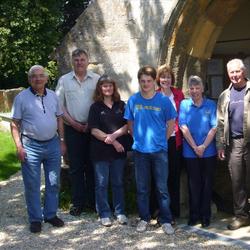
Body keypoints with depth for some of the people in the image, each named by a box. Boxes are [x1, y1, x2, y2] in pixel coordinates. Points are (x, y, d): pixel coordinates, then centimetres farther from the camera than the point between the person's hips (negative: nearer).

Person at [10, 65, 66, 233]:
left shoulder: (53, 96, 6)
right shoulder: (21, 97, -6)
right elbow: (15, 124, -6)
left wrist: (62, 141, 9)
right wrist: (19, 146, -13)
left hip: (53, 144, 4)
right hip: (31, 146, -4)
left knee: (53, 183, 11)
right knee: (32, 185, 4)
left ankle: (51, 214, 27)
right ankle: (35, 219, 17)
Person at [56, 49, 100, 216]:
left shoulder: (96, 79, 1)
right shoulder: (64, 80, 3)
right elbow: (59, 105, 3)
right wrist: (73, 122, -6)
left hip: (92, 128, 0)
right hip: (73, 128, 0)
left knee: (92, 165, 6)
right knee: (75, 167, 4)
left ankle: (93, 200, 18)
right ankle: (78, 202, 14)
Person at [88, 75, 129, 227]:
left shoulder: (121, 105, 7)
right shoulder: (96, 107, 1)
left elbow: (127, 126, 1)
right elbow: (94, 130, -6)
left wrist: (114, 135, -15)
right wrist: (113, 142, -11)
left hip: (119, 150, 2)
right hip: (101, 151, -2)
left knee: (118, 183, 10)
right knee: (102, 184, 3)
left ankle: (120, 213, 21)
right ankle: (104, 215, 14)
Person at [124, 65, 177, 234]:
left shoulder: (163, 100, -4)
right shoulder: (133, 100, 1)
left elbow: (171, 123, 4)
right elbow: (130, 123, 11)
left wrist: (162, 140, 3)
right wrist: (138, 139, 6)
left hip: (159, 150, -2)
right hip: (140, 150, 2)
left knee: (162, 187, 3)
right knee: (142, 188, 11)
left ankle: (166, 220, 14)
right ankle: (144, 218, 25)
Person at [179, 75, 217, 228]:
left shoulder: (211, 105, 1)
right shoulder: (184, 104, 1)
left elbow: (214, 127, -4)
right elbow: (183, 127, -5)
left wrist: (203, 146, -12)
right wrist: (195, 147, -10)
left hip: (208, 151, 0)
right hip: (190, 152, 0)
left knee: (207, 184, 7)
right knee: (193, 184, 8)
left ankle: (206, 215, 18)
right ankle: (194, 215, 19)